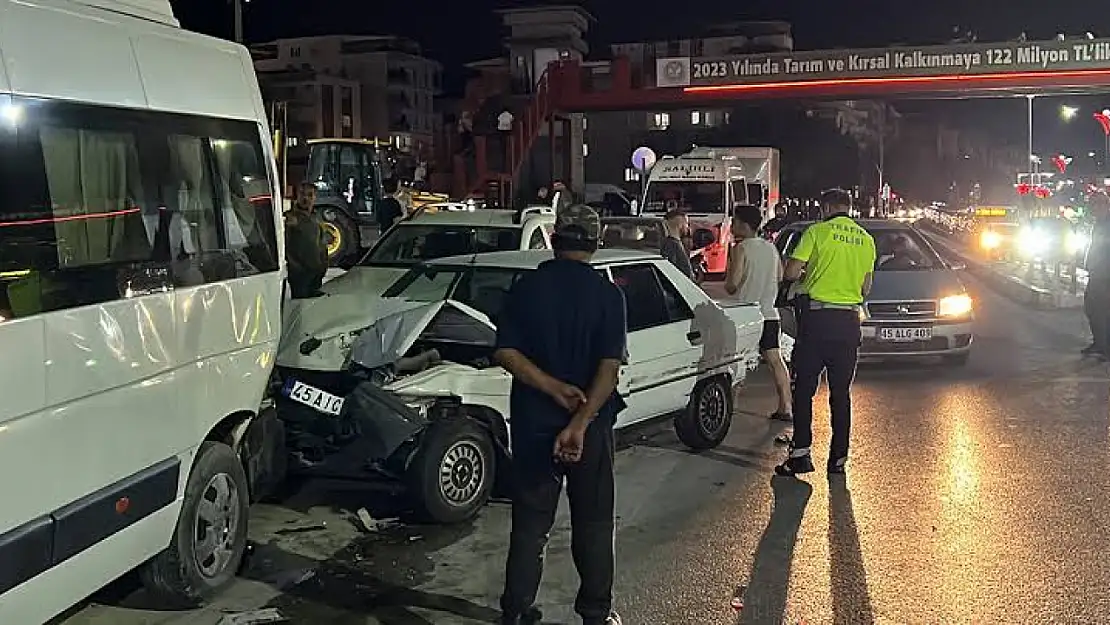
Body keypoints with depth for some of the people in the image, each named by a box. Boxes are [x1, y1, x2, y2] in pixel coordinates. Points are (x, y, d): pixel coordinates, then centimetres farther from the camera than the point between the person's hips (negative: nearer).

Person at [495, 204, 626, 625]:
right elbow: (609, 366, -18)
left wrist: (552, 388, -15)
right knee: (593, 523, 13)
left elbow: (506, 352, -10)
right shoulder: (607, 295, -9)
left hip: (533, 424, 1)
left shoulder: (525, 289, -4)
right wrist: (580, 423, -22)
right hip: (591, 424, -1)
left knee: (529, 523, 12)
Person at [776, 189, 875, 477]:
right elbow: (866, 287, 13)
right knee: (841, 393, 10)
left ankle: (801, 453, -3)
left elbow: (791, 272, -9)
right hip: (849, 320, 4)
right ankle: (839, 458, 12)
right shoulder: (866, 240, 10)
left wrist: (808, 275, 12)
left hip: (817, 317, -4)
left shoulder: (818, 232, -5)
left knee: (804, 388, 2)